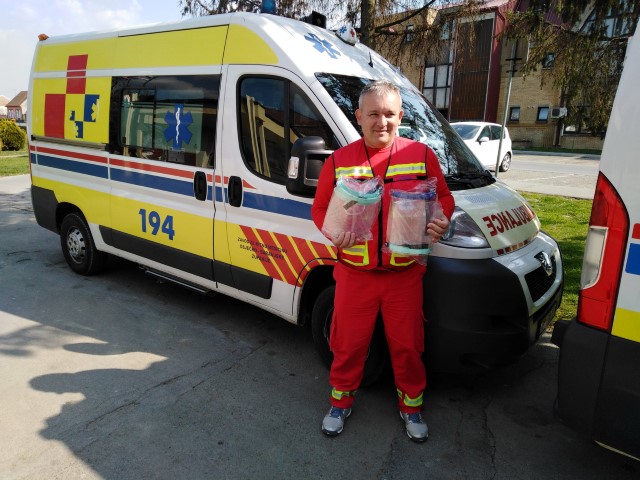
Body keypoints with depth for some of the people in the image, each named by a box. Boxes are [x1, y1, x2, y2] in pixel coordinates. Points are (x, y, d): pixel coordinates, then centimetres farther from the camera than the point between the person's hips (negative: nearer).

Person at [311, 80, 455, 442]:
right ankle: (341, 402, 37)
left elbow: (444, 196, 9)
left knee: (407, 345, 13)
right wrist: (333, 232, -14)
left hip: (405, 274, 1)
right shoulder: (339, 161, -1)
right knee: (348, 344, 13)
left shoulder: (422, 156, -1)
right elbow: (320, 208, 5)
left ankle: (411, 406, 38)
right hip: (354, 274, 0)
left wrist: (441, 221, -12)